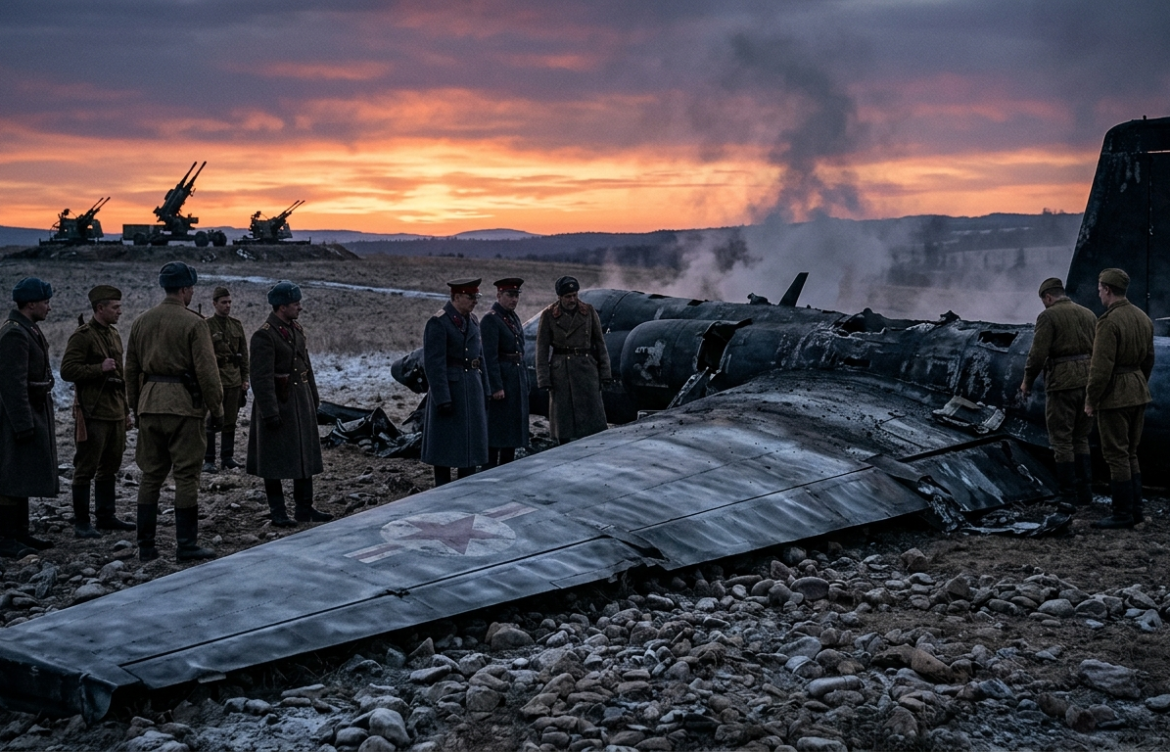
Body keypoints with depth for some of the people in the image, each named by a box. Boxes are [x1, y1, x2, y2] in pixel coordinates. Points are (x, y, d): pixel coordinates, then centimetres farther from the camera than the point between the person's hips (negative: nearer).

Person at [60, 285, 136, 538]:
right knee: (86, 469, -3)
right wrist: (100, 368, -20)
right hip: (93, 412, -8)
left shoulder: (114, 334, 16)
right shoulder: (82, 336, -10)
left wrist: (126, 409, 22)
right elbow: (68, 370, -16)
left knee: (110, 467, 13)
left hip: (116, 412, 8)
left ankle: (105, 516, 22)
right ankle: (81, 522, 2)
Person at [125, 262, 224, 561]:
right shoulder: (193, 323, -8)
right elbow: (206, 371, -11)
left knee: (150, 474, 10)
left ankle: (145, 544, 12)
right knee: (186, 475, -1)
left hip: (149, 404, 6)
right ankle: (186, 544, 1)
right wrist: (217, 408, -3)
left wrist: (135, 408, 21)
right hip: (184, 405, -6)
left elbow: (131, 370, 14)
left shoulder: (141, 322, 10)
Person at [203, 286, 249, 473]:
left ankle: (227, 458, 17)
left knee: (230, 421, 9)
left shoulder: (236, 325, 11)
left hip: (234, 380, 5)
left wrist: (245, 379, 10)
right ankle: (208, 460, 3)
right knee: (211, 421, -3)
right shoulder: (206, 326, -3)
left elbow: (243, 353, 14)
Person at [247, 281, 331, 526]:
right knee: (275, 459, 2)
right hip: (278, 403, -8)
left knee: (305, 456, 12)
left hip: (302, 402, 8)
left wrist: (314, 399, 17)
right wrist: (270, 412, -22)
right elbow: (261, 378, -20)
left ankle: (304, 508, 20)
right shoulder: (263, 336, -17)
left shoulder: (296, 329, 10)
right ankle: (278, 512, 10)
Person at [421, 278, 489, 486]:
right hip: (449, 387, -8)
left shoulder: (473, 321, 10)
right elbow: (433, 364, -17)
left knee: (472, 440, 12)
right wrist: (442, 398, -20)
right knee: (445, 444, 0)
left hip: (473, 388, 8)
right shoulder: (438, 323, -14)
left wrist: (484, 391, 14)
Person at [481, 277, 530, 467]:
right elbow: (490, 356, -19)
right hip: (500, 379, -9)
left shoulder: (513, 317, 14)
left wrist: (524, 379, 17)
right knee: (495, 429, -4)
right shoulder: (490, 319, -14)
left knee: (513, 427, 12)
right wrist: (496, 387, -22)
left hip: (518, 379, 9)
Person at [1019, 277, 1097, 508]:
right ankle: (1084, 491, 13)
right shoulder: (1088, 314, 13)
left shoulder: (1048, 316, -6)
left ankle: (1068, 495, 2)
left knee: (1062, 441, 1)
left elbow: (1038, 353, -12)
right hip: (1088, 382, 6)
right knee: (1080, 439, 15)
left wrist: (1027, 381, 1)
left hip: (1062, 384, -6)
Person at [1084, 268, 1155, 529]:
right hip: (1139, 392, 9)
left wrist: (1090, 399, -12)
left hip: (1115, 396, -9)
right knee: (1130, 454, 16)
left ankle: (1123, 513, 1)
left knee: (1116, 456, -2)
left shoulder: (1109, 321, -19)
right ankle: (1135, 509, 19)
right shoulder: (1143, 317, 8)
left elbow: (1101, 367, -20)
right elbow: (1149, 359, 16)